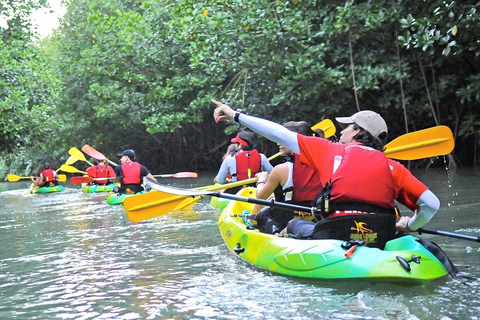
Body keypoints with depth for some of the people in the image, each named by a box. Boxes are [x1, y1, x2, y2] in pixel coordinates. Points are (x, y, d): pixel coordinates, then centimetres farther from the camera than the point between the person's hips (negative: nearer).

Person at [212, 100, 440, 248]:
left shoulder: (332, 151, 7)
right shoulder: (393, 167, 10)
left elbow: (280, 134, 10)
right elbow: (432, 203, 3)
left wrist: (236, 115, 18)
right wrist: (410, 226, 23)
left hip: (335, 239, -1)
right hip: (381, 243, 1)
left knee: (295, 224, 29)